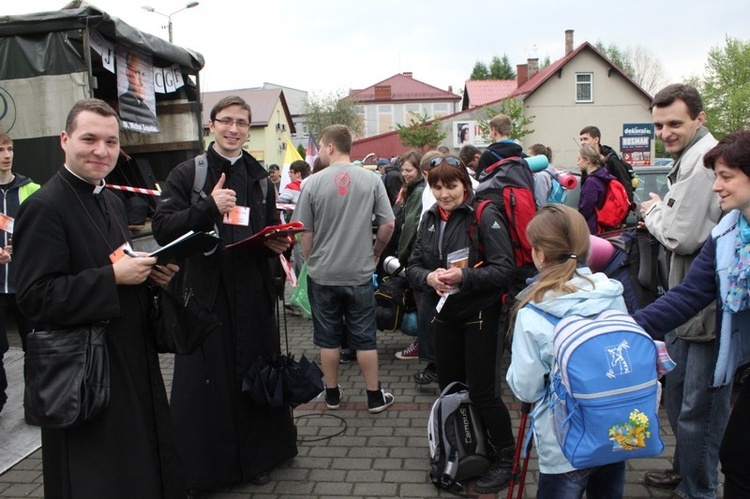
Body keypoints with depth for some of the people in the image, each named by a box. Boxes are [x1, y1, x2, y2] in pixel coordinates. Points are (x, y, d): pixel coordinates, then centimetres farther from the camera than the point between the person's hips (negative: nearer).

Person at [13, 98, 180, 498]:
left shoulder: (111, 201, 11)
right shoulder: (44, 207, -16)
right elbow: (35, 298, -21)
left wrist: (151, 272, 0)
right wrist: (113, 277, -25)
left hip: (130, 364, 8)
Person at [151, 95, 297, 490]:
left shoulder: (259, 178, 14)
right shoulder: (186, 173, 0)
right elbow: (162, 228, -10)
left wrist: (278, 244, 0)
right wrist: (209, 207, -22)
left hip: (253, 294, 4)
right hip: (205, 293, -3)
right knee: (204, 382, 2)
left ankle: (256, 457, 27)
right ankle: (199, 465, 19)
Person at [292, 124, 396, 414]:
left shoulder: (313, 183, -9)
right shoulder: (371, 180, -5)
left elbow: (305, 232, -5)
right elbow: (388, 224, -4)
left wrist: (312, 260, 10)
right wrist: (375, 254, 12)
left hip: (322, 274, -1)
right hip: (360, 273, 1)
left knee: (328, 337, 13)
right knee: (364, 337, 11)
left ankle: (332, 395, 24)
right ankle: (375, 396, 20)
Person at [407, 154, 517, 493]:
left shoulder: (485, 216, -14)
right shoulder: (430, 219, 6)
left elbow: (505, 267, -19)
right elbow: (413, 265, 5)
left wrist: (464, 277, -29)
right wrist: (428, 278, -16)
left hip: (480, 314, -6)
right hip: (445, 314, 7)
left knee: (482, 392, -1)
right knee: (448, 388, 16)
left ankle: (505, 459, 20)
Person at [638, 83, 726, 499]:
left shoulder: (703, 161, -19)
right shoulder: (690, 158, 14)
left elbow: (683, 236, -22)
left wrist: (653, 212, -5)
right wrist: (660, 214, 4)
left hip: (708, 303, -11)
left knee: (699, 405, 1)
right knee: (676, 389, 22)